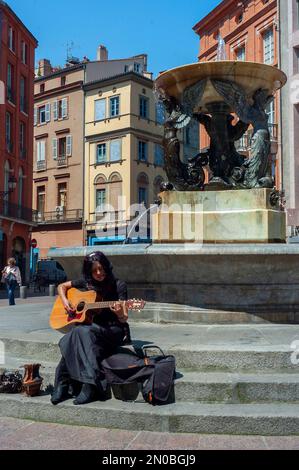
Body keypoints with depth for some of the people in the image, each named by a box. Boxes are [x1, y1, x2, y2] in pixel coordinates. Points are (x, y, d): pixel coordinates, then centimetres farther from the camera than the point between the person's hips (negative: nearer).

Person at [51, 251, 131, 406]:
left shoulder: (118, 285, -5)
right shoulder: (86, 283, 7)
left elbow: (124, 319, -7)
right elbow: (62, 286, 21)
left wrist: (120, 313, -30)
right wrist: (65, 301, 2)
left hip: (113, 330, -4)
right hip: (91, 327, 4)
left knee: (83, 332, -34)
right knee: (71, 339, -31)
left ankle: (89, 386, -33)